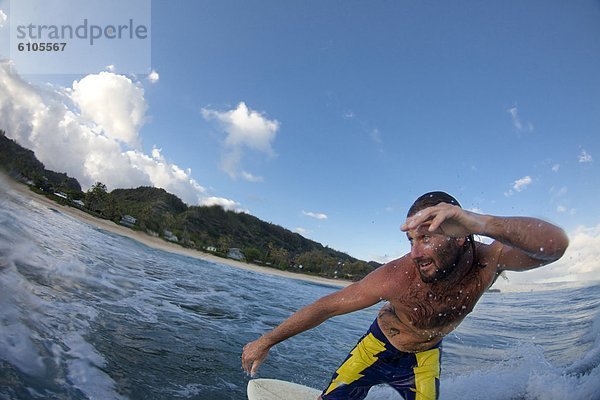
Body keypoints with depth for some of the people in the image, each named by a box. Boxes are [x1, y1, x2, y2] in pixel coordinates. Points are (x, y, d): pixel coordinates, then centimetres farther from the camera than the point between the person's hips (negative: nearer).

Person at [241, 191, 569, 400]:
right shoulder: (396, 277, -37)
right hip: (379, 346, -2)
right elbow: (327, 306, -28)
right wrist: (266, 342, -21)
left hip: (424, 358, 2)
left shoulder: (486, 262, -30)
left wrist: (483, 223, -68)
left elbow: (556, 244, -48)